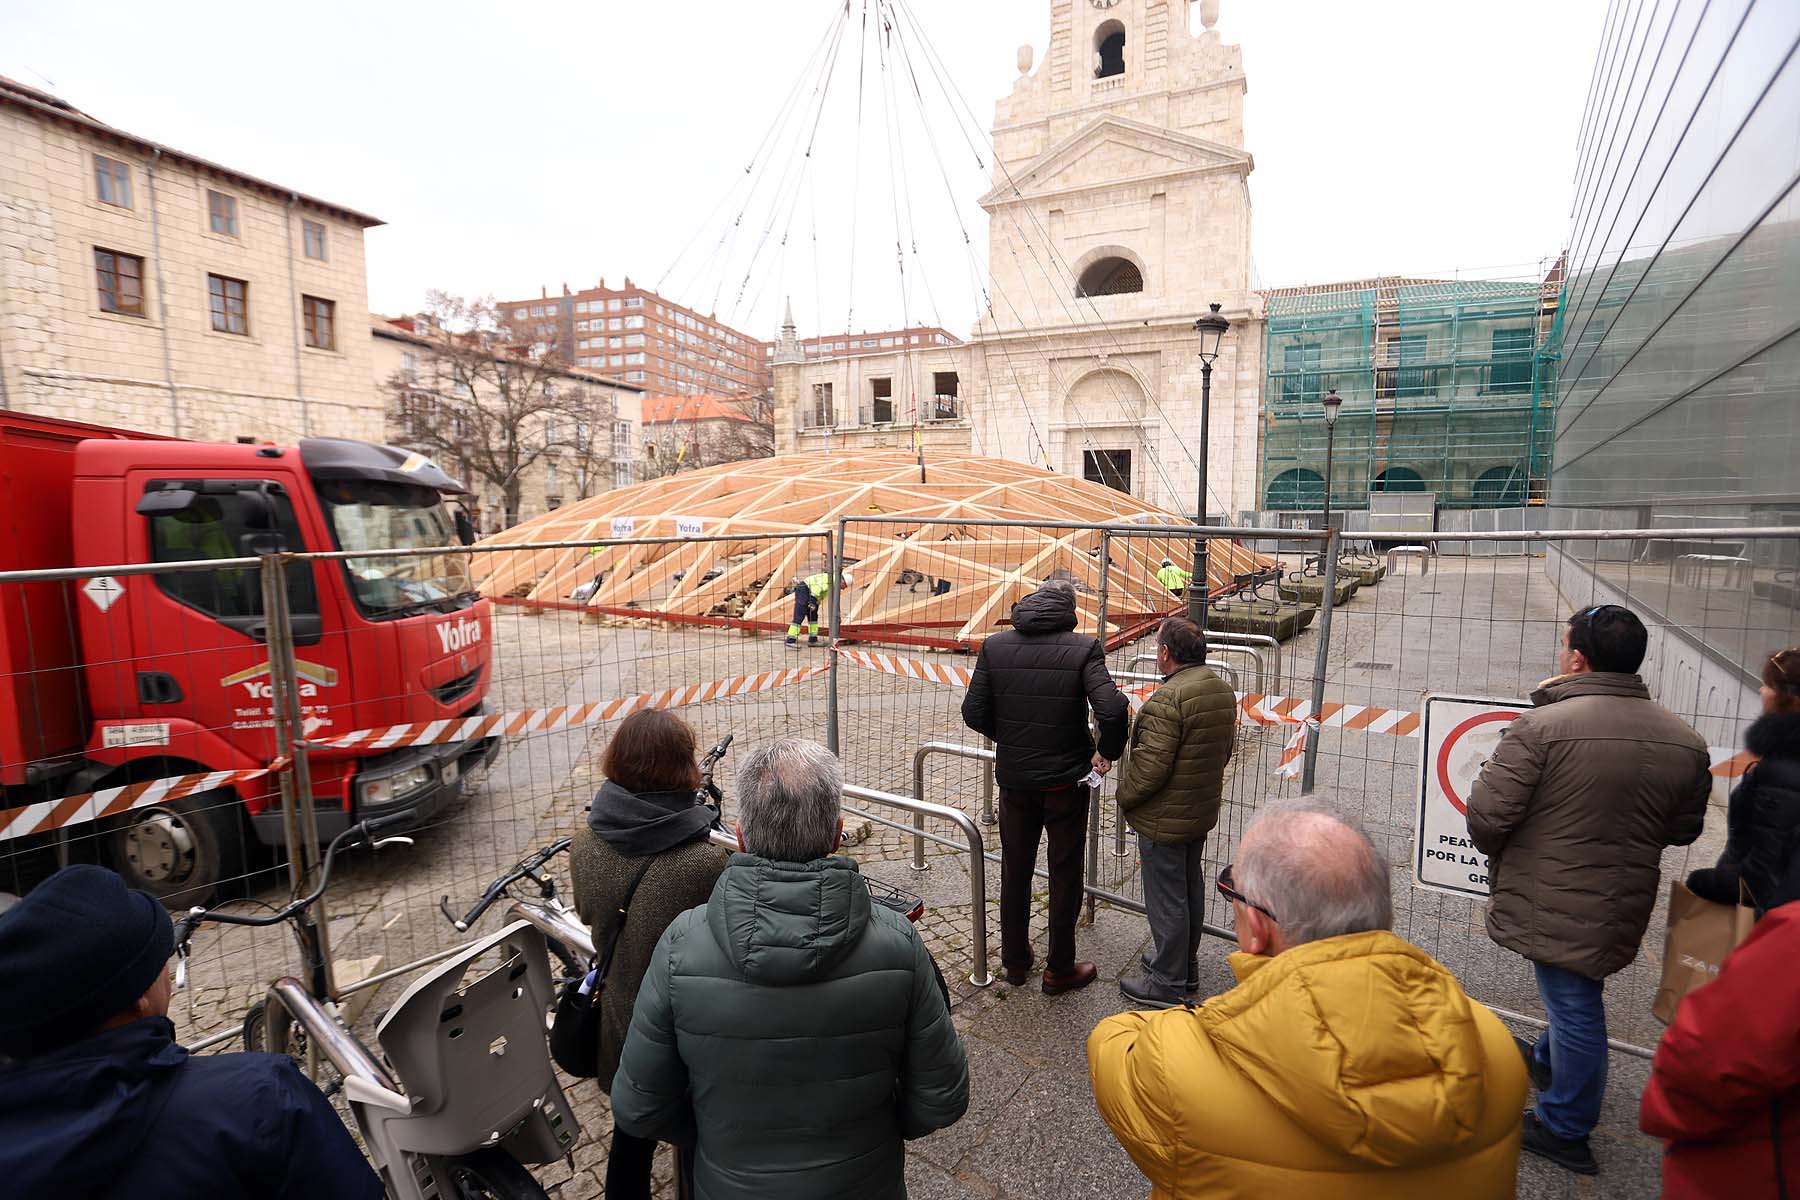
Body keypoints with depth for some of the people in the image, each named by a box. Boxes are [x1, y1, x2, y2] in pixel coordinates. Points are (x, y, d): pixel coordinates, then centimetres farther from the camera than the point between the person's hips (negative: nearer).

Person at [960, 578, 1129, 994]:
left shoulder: (995, 646, -7)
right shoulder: (1083, 649, -14)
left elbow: (973, 713, -8)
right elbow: (1113, 709, -25)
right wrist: (1107, 751, -7)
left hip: (1014, 778, 3)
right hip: (1066, 780, -2)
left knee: (1015, 870, 19)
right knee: (1065, 874, 15)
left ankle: (1015, 960, 34)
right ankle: (1059, 969, 28)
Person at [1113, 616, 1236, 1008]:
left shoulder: (1168, 699, -27)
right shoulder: (1223, 691, 2)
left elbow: (1150, 765, -27)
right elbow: (1224, 750, 12)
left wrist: (1124, 797, -10)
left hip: (1164, 820, -9)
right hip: (1203, 811, 9)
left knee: (1166, 899, 5)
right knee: (1191, 889, 22)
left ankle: (1166, 983, 19)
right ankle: (1186, 966, 39)